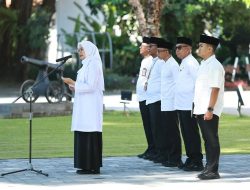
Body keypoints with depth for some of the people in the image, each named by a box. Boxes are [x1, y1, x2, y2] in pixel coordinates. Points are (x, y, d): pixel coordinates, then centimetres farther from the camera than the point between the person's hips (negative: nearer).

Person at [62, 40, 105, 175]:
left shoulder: (93, 65, -10)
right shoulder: (86, 65, 19)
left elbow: (90, 86, -18)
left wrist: (73, 83, -15)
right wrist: (75, 87, 9)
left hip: (90, 107, -10)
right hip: (84, 107, 10)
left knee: (90, 136, -9)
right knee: (83, 136, 8)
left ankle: (92, 167, -8)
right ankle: (87, 166, 10)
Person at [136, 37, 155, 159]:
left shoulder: (151, 61, -13)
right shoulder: (144, 61, 18)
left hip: (148, 97, -10)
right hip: (142, 97, 10)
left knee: (150, 125, -6)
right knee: (146, 125, 12)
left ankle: (153, 149, -3)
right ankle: (150, 149, 16)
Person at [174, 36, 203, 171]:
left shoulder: (191, 63, -14)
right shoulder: (183, 63, 15)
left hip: (189, 105, -10)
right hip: (181, 105, 10)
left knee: (191, 134, -5)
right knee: (186, 133, 16)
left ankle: (197, 162, 0)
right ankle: (191, 159, 24)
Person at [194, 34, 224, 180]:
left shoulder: (215, 66, -13)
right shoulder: (204, 65, 15)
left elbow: (215, 89, -19)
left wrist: (210, 109, -23)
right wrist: (197, 107, 17)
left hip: (210, 111, -9)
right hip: (201, 110, 9)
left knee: (212, 140, -4)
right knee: (207, 140, 14)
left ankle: (213, 171, 0)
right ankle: (209, 168, 20)